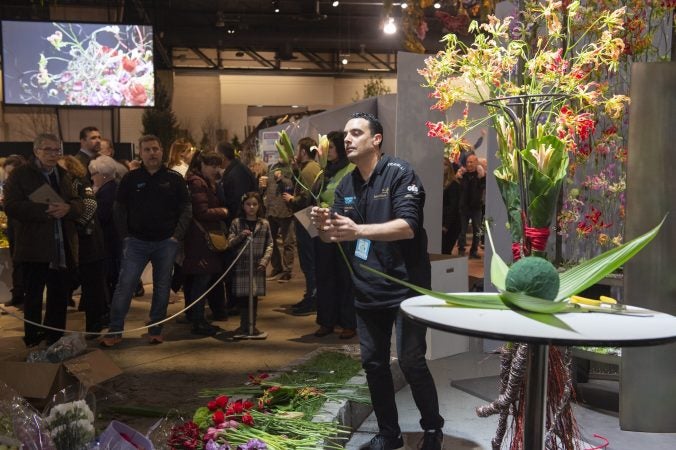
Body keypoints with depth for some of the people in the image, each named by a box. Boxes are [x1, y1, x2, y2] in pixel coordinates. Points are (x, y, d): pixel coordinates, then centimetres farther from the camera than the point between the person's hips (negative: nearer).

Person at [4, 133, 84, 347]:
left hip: (64, 249, 5)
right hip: (35, 248, -5)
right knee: (33, 297, 3)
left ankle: (55, 338, 23)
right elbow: (11, 207, -14)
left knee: (60, 297, 11)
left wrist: (67, 208, -14)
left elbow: (79, 203, 10)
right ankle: (33, 341, 14)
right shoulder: (20, 175, -2)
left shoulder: (63, 175, 16)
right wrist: (45, 210, -22)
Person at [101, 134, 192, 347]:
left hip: (166, 243, 1)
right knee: (124, 286, -4)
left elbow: (186, 210, 3)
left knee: (162, 287, 7)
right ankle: (115, 331, 3)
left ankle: (156, 330, 18)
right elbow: (119, 209, 6)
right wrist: (125, 236, -2)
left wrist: (177, 235, -6)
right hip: (137, 242, 0)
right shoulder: (131, 178, 2)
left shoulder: (174, 179, 1)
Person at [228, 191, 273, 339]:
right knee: (242, 297, 2)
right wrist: (240, 236, -17)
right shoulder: (236, 223, 2)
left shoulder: (264, 224, 5)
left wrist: (265, 260, -6)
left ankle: (251, 326, 16)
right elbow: (230, 243, 0)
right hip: (241, 265, -1)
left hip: (257, 266, 1)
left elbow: (269, 245, 5)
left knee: (254, 296, 5)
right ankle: (244, 326, 14)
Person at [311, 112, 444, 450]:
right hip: (367, 290, 6)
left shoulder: (399, 173, -12)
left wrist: (358, 231, -36)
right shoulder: (346, 185, 8)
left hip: (405, 286, -6)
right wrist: (323, 225, -17)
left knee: (411, 362, -5)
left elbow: (408, 226, -24)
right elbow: (332, 236, 8)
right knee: (373, 363, 10)